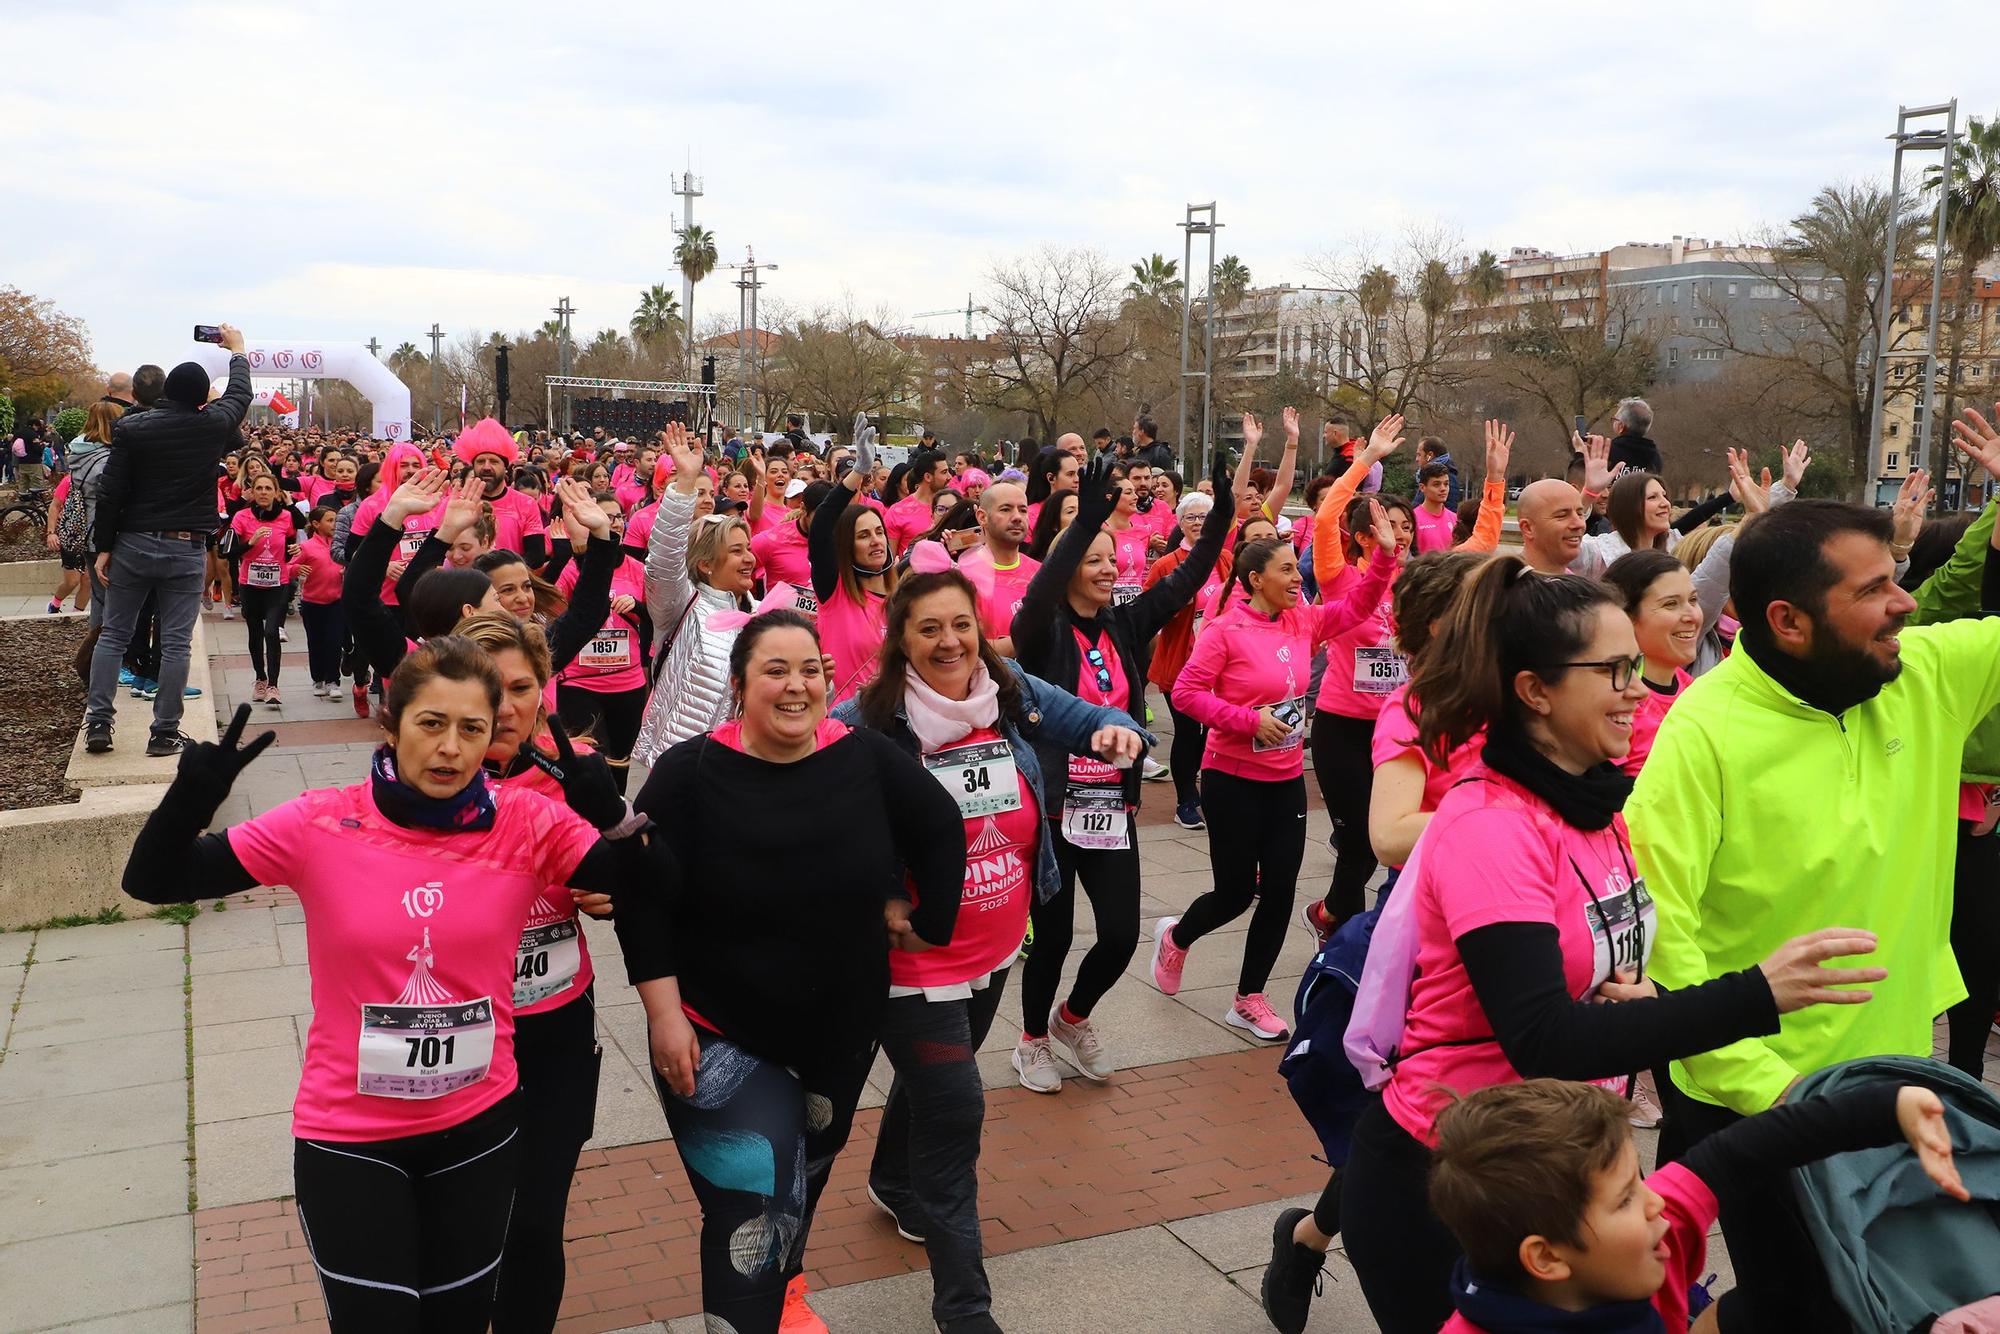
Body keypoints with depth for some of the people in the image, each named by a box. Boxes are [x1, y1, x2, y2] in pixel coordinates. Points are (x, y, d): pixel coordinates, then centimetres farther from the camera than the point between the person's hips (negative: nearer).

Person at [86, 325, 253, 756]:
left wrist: (104, 547, 3)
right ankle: (164, 733, 5)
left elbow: (110, 491, -5)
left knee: (113, 634, 13)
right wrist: (237, 350, 32)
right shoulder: (212, 426, -5)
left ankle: (98, 721, 10)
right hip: (186, 550, -1)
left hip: (133, 545, 1)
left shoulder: (131, 428, -5)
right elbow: (240, 395, 16)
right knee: (176, 642, 3)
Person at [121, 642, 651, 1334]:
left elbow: (646, 885, -14)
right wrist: (194, 794, -28)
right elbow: (152, 880, -8)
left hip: (480, 1124, 2)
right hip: (348, 1136, -2)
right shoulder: (322, 826, -13)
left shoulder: (528, 825, -11)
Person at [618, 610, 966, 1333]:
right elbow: (644, 901, -14)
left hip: (843, 1028, 4)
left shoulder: (867, 758, -11)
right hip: (719, 1035, -4)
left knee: (807, 1170, 25)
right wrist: (664, 1012, -16)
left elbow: (942, 830, 3)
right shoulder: (689, 773, -17)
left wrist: (926, 917, 1)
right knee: (754, 1206, -11)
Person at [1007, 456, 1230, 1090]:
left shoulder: (1126, 625, 5)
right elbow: (1039, 595, -31)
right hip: (1053, 806, -4)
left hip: (1113, 806, 5)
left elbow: (1185, 581, -2)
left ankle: (1073, 1017, 34)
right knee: (1053, 934, 6)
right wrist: (1086, 521, -41)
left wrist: (1222, 514, -14)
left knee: (1121, 934, 4)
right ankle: (1033, 1041, 31)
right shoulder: (1043, 631, -9)